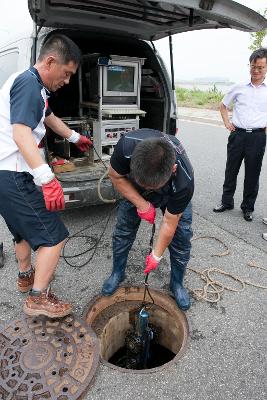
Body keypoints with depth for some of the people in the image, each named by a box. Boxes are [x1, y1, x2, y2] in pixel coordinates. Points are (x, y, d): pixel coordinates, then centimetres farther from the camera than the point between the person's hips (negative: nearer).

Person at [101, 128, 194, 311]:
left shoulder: (184, 181, -43)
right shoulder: (127, 145, -42)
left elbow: (169, 223, -28)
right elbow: (116, 176, -20)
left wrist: (156, 256, -16)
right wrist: (142, 204, -26)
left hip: (173, 194, -1)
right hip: (133, 188, 2)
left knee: (181, 235, -8)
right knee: (123, 230, 0)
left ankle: (177, 283, 18)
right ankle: (117, 273, 25)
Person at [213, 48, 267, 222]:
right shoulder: (239, 88, 5)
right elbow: (223, 105, 18)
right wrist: (227, 122, 6)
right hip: (237, 134, 1)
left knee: (252, 174, 7)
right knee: (231, 170, 9)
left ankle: (248, 207, 21)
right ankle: (227, 201, 25)